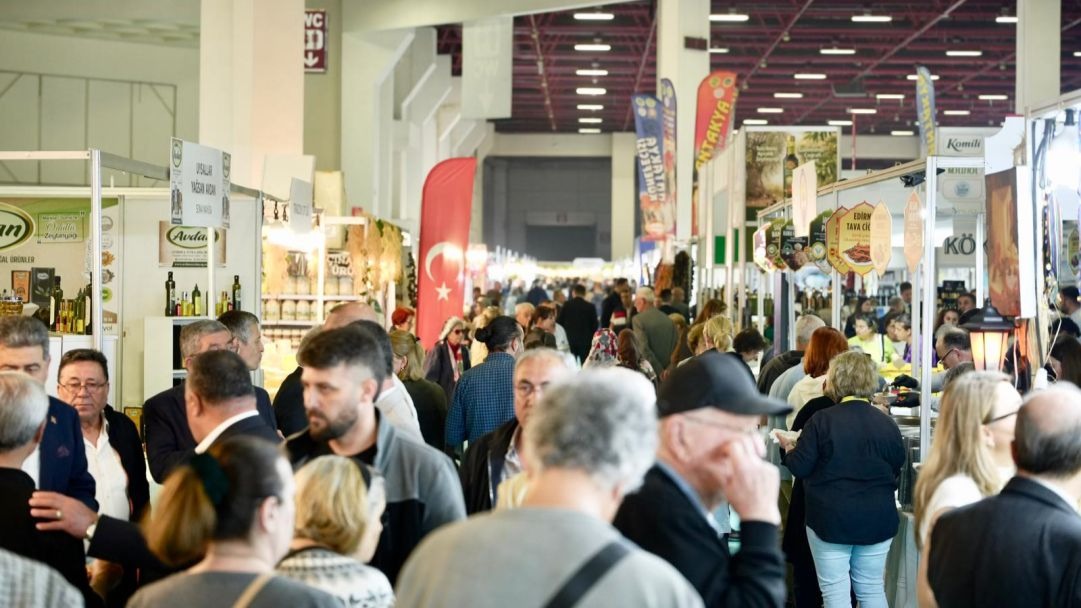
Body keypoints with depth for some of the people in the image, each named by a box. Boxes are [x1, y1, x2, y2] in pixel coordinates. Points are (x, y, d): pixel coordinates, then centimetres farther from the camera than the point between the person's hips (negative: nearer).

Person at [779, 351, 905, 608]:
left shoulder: (821, 420, -12)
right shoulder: (888, 424, -1)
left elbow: (799, 468, -9)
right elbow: (898, 472, 9)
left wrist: (788, 448, 11)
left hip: (830, 519, -3)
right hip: (877, 522, 4)